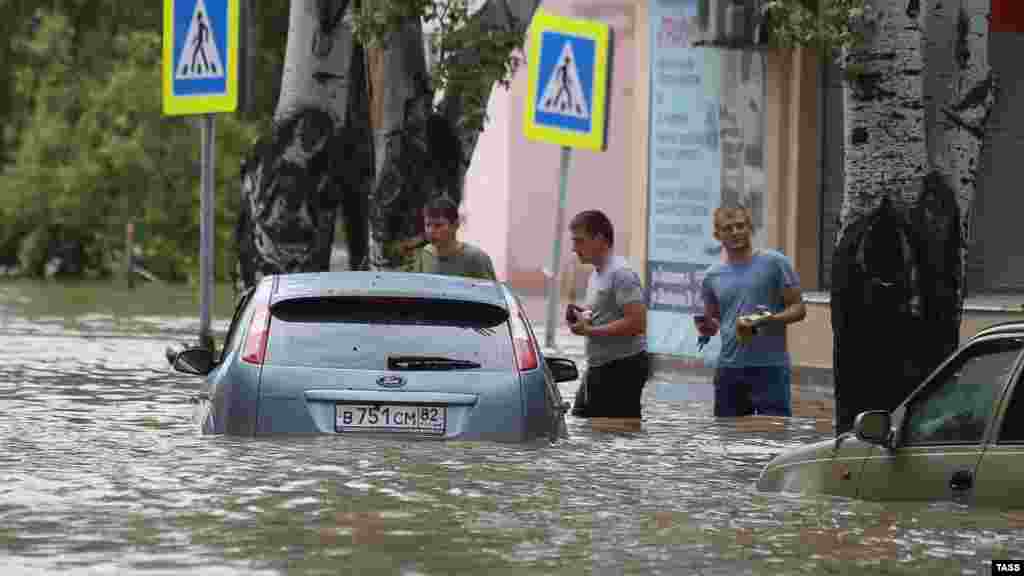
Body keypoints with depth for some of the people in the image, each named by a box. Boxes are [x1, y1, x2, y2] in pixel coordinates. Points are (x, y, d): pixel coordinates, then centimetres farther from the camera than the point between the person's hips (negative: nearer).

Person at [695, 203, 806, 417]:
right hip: (729, 368, 5)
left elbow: (798, 309, -3)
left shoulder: (774, 263, -3)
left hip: (770, 367, -5)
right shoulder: (712, 275, 11)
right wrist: (707, 327, -2)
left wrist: (767, 320, -21)